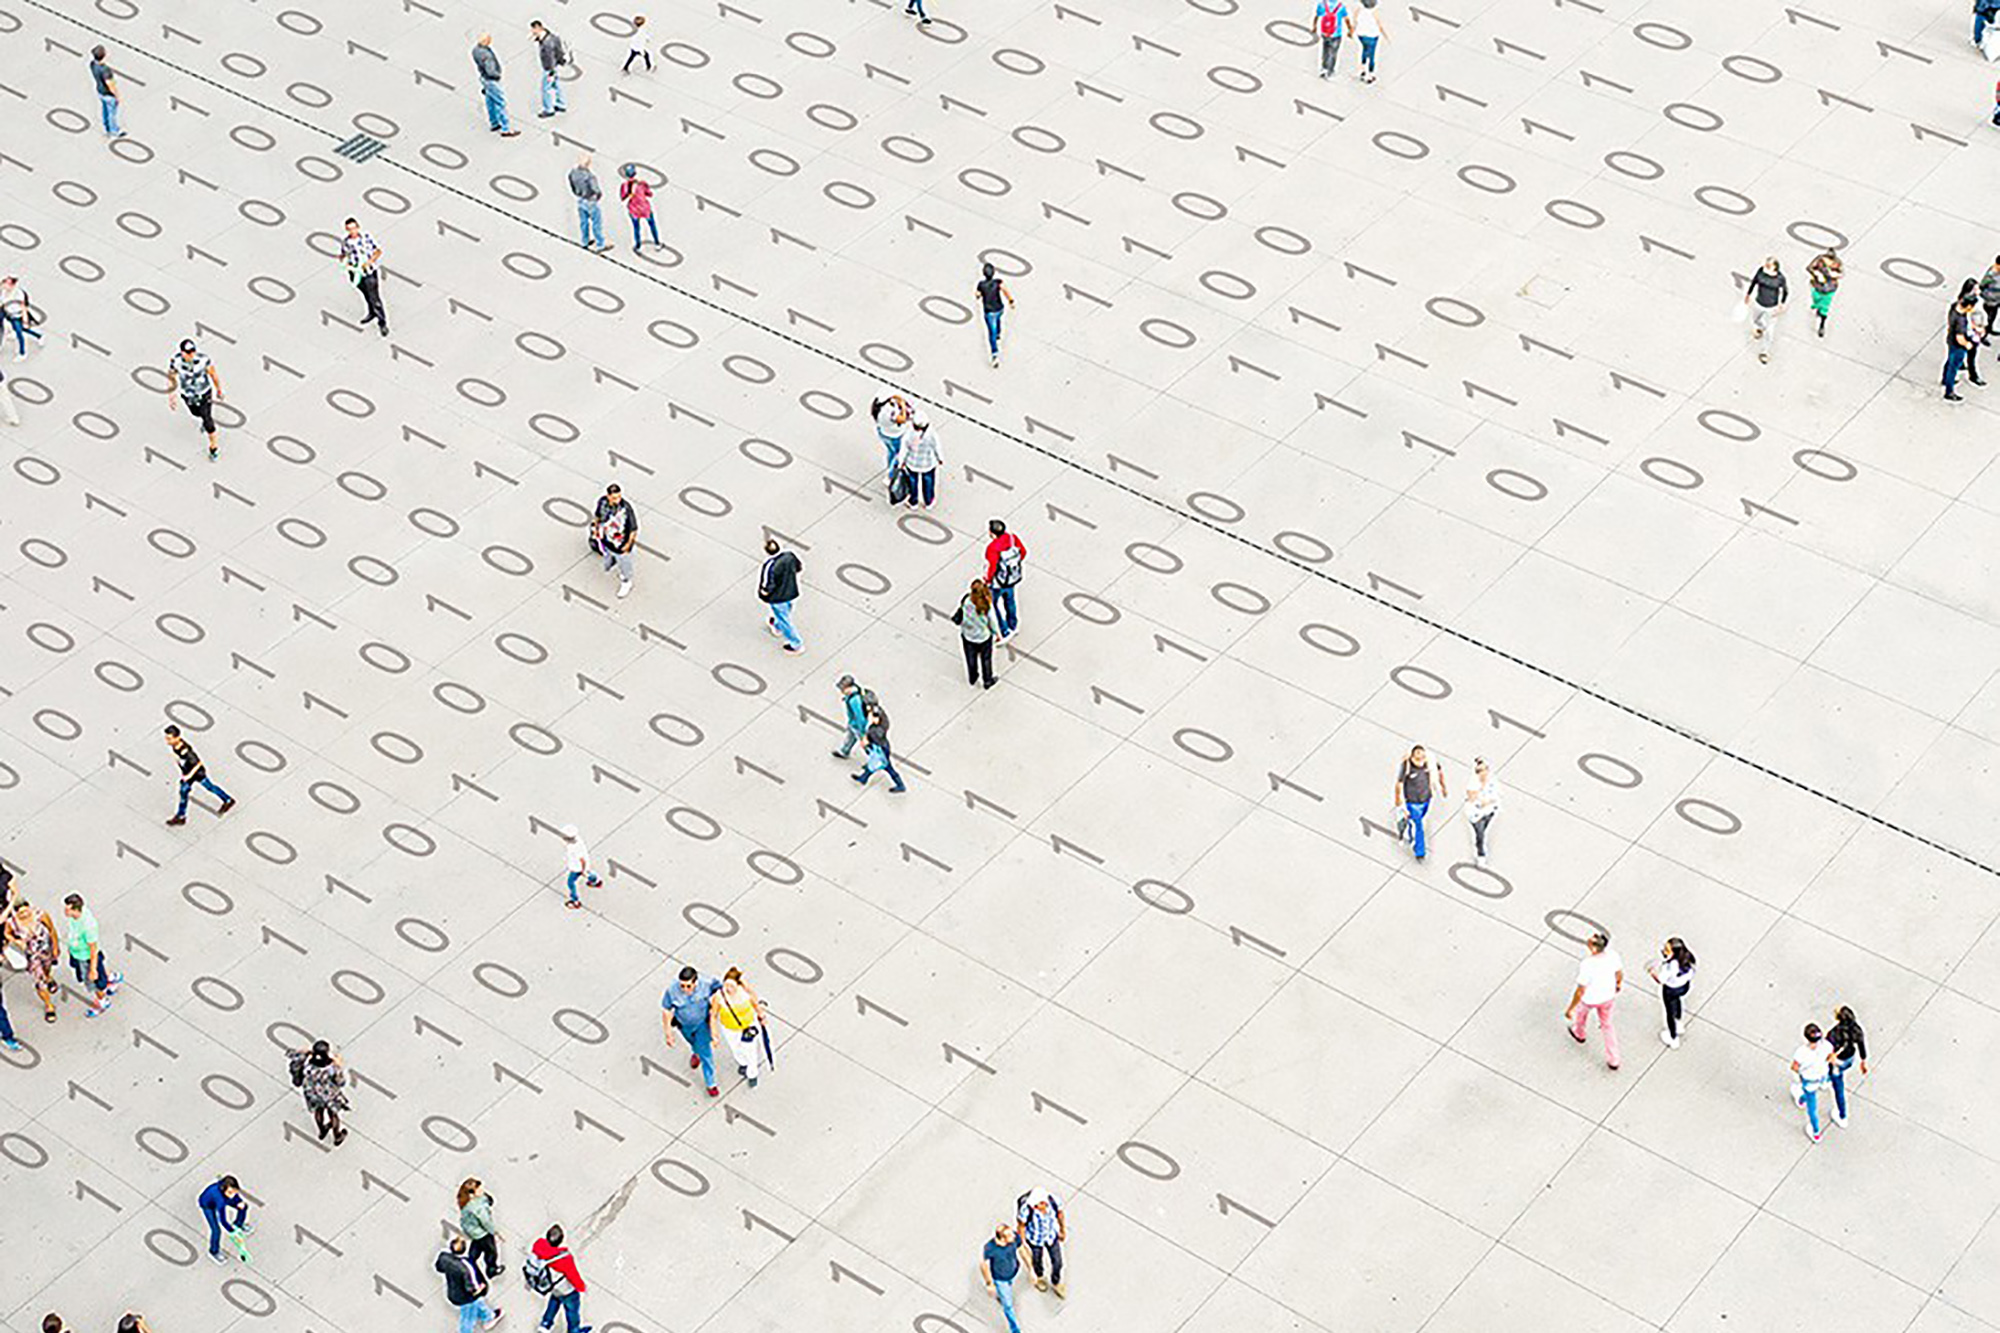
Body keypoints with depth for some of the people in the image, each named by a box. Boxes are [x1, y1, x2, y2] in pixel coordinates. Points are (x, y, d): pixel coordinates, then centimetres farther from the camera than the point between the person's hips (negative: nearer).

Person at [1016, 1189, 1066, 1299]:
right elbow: (1021, 1227, -20)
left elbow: (1060, 1215, -8)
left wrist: (1063, 1231, 8)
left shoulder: (1054, 1201, -32)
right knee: (1037, 1261, 28)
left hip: (1052, 1236, 2)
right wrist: (1023, 1244, -6)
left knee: (1057, 1262, 20)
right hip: (1035, 1240, -2)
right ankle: (1038, 1278, 63)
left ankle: (1056, 1284, 52)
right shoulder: (1026, 1210, -40)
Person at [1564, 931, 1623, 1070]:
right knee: (1606, 1024, 29)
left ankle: (1578, 1033, 66)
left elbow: (1580, 992, -31)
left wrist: (1569, 1009, -16)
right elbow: (1619, 974, -6)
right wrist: (1619, 984, 18)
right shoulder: (1612, 955, -27)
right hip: (1608, 995, 3)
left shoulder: (1587, 966, -42)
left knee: (1581, 1010, 34)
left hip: (1589, 998, -3)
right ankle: (1613, 1060, 38)